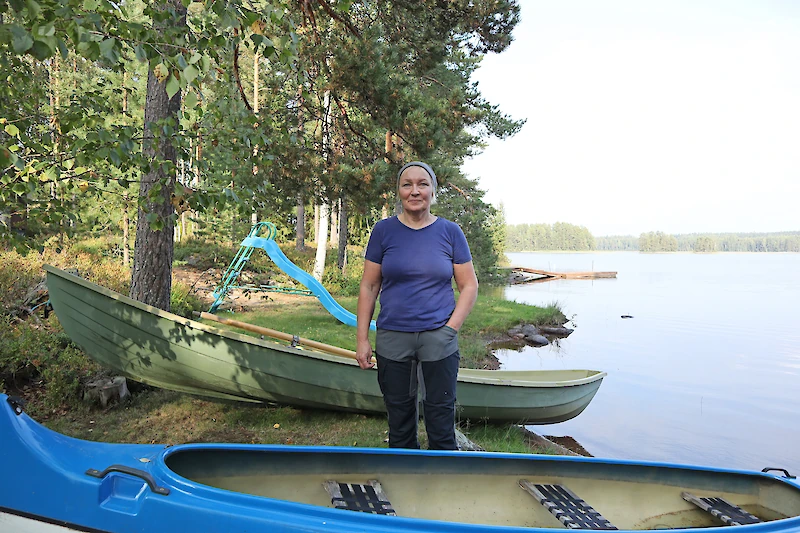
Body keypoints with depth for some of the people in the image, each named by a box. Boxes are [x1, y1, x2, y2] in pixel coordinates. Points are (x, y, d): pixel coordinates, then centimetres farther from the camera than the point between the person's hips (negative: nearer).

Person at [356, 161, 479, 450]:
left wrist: (451, 328, -8)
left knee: (440, 415, 7)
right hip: (392, 338, 1)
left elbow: (469, 286, 3)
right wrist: (362, 339, -2)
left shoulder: (450, 232, 0)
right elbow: (368, 287, 2)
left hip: (438, 340, -1)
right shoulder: (384, 230, 0)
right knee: (399, 415, 15)